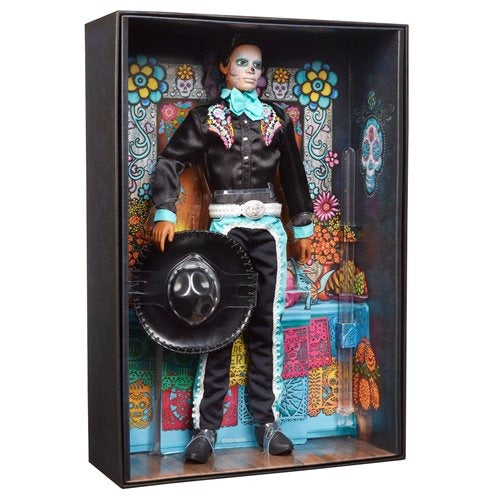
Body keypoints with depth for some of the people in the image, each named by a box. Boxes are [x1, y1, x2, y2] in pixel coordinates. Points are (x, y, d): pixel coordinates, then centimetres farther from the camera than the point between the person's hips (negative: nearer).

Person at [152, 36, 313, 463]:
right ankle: (206, 427, -2)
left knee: (267, 324, 3)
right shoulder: (206, 118, 5)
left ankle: (268, 422, 10)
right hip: (226, 225, -3)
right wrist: (165, 214, -14)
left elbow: (294, 175, 18)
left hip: (269, 228, 3)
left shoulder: (277, 119, 13)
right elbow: (170, 162, -1)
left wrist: (303, 227, 16)